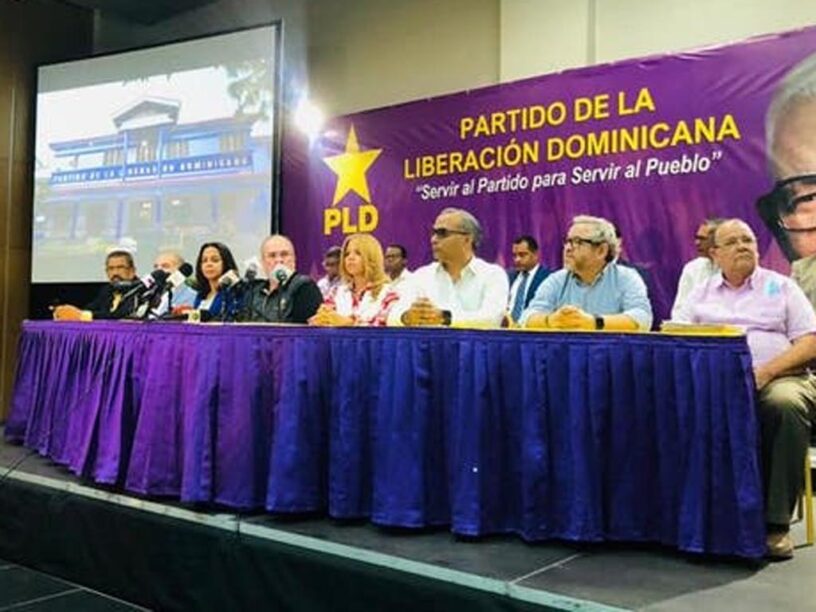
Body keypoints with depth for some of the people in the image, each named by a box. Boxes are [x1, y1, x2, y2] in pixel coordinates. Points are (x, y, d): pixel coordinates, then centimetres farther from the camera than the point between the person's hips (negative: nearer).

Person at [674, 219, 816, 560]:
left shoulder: (781, 286, 16)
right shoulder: (702, 293, 21)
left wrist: (766, 371, -12)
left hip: (778, 377, -1)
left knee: (785, 405, -36)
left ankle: (775, 522, -27)